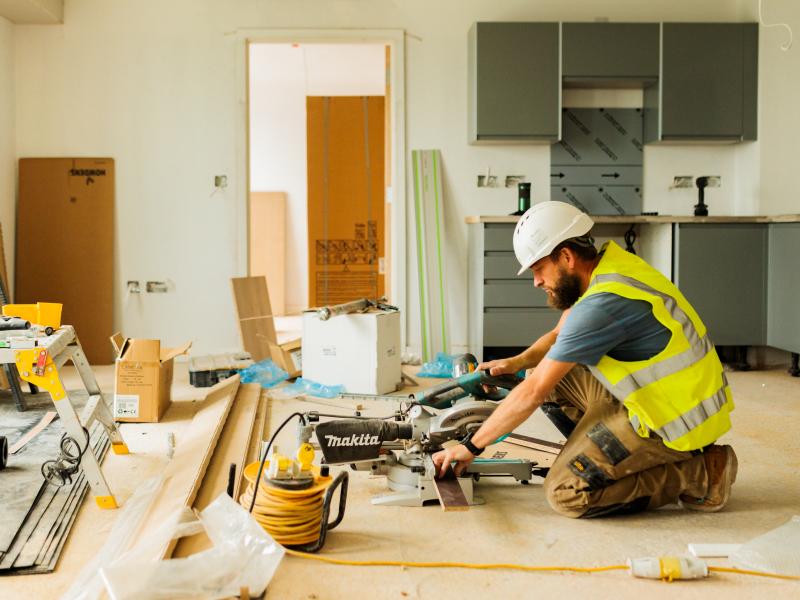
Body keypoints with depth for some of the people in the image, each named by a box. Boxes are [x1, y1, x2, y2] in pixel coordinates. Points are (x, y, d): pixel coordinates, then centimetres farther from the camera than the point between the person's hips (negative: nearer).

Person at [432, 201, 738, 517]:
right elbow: (562, 335, 19)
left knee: (565, 493, -10)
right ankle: (634, 462, 11)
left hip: (676, 418, -9)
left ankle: (701, 473, -2)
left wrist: (470, 446, -11)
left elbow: (533, 393, -21)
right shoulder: (607, 264, 3)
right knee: (552, 376, 7)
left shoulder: (603, 304, -26)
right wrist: (518, 362, 0)